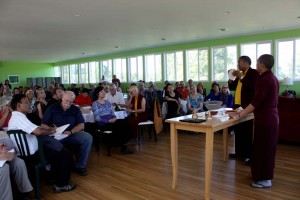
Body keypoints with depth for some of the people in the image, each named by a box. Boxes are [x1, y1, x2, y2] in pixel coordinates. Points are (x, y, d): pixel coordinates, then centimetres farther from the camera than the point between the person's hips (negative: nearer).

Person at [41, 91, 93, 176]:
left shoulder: (76, 109, 9)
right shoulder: (52, 108, 4)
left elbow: (81, 125, 1)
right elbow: (43, 125, 2)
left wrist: (71, 132, -18)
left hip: (72, 134, 2)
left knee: (88, 138, -23)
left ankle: (80, 165, -8)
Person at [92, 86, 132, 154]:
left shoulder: (108, 102, 19)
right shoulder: (95, 104, -1)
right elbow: (97, 118, -10)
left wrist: (114, 118, -6)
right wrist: (109, 120, -17)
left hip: (111, 121, 6)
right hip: (103, 124, -6)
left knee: (125, 122, -23)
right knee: (117, 126, -33)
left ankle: (122, 144, -15)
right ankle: (122, 146, -14)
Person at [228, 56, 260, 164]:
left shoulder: (254, 73, -7)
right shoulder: (240, 74, 16)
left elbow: (253, 86, -22)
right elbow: (232, 87, 19)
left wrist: (241, 77, -20)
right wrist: (231, 78, 3)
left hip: (247, 107, -8)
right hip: (237, 105, 8)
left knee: (247, 131, -2)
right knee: (238, 130, 13)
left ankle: (249, 155, 6)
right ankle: (239, 152, 25)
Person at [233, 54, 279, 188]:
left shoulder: (264, 79, -18)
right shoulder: (272, 78, 13)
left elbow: (256, 101, -23)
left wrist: (242, 113, -14)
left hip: (265, 119, -10)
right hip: (271, 118, 10)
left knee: (262, 149, 0)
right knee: (267, 148, 17)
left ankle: (265, 179, 9)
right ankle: (264, 174, 29)